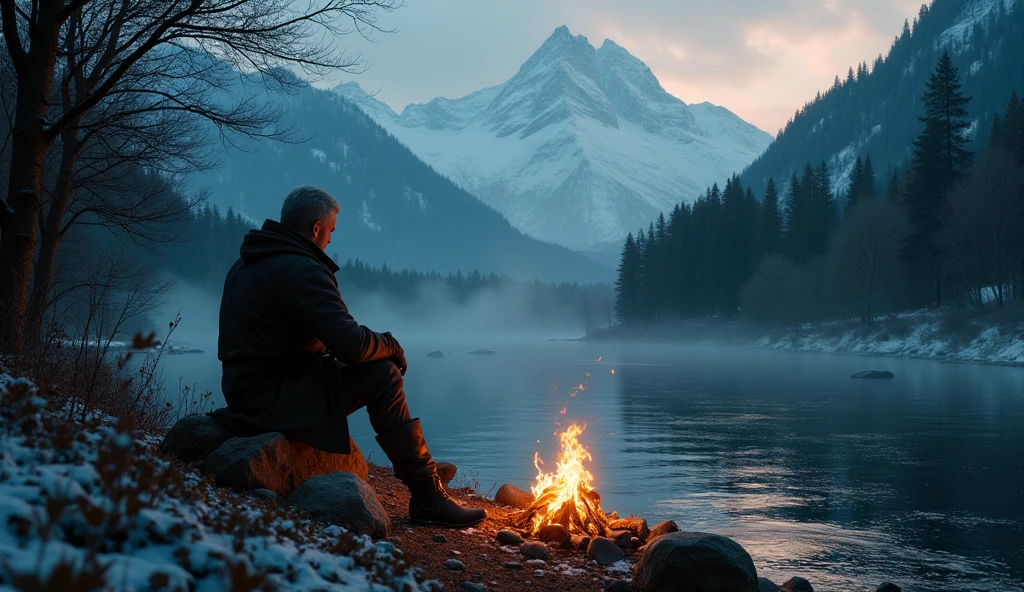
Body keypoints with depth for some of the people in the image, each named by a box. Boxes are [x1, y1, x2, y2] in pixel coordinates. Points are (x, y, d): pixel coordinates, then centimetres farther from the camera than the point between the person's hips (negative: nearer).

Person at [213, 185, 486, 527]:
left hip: (246, 390, 11)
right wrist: (391, 345, -4)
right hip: (275, 399, -10)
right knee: (383, 376, -14)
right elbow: (351, 343, -26)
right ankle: (428, 496, -11)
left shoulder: (246, 264, 15)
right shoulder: (300, 269, -18)